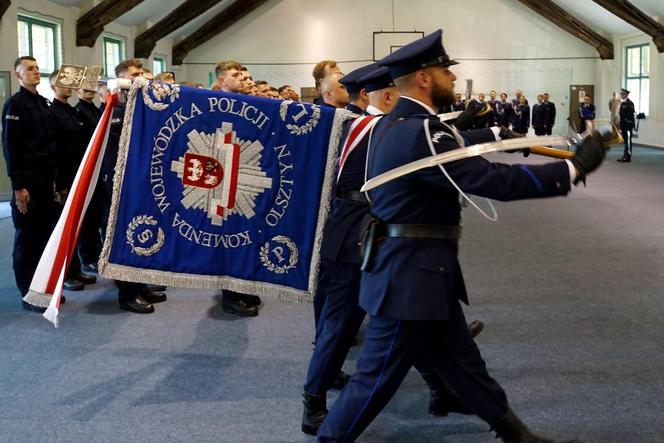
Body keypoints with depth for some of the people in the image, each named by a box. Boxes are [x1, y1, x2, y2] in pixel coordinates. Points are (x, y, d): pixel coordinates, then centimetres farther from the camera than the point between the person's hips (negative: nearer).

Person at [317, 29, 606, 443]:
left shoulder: (395, 124, 9)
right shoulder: (418, 133, -24)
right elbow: (495, 180, -26)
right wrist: (575, 166, -20)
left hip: (418, 270, 11)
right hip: (410, 274, -11)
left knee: (462, 360, 19)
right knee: (379, 375, 3)